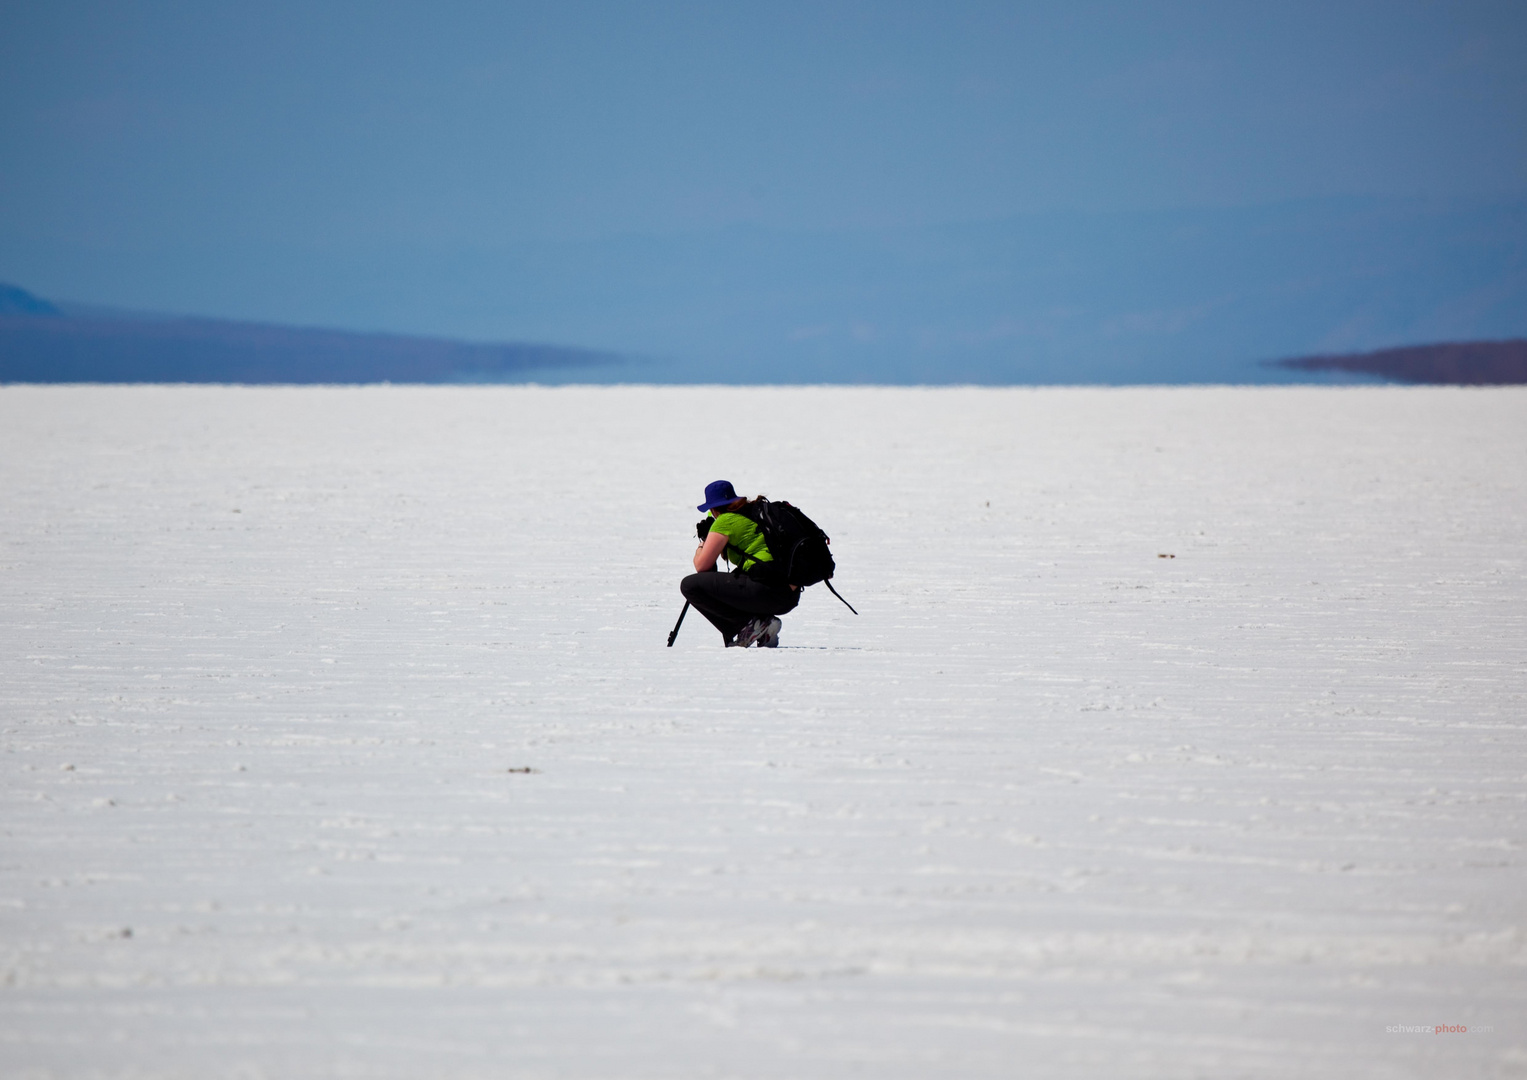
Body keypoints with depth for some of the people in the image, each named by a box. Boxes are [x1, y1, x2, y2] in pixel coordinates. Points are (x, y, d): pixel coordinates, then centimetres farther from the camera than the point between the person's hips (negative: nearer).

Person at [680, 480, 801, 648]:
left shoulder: (725, 521, -1)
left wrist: (701, 546, 21)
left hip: (767, 591, -9)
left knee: (690, 585, -5)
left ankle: (752, 624, -8)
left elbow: (702, 566, -1)